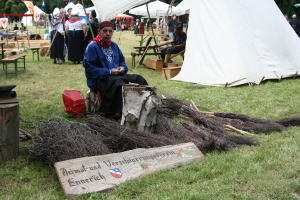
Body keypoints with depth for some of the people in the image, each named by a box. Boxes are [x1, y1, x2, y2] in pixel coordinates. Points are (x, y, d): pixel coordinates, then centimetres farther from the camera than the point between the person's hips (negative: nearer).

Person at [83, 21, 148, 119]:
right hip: (99, 79, -7)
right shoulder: (92, 47, -8)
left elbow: (122, 61, 24)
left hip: (117, 75, 7)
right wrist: (109, 71, -17)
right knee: (119, 83, -36)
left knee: (139, 79, -8)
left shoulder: (114, 45, 14)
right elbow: (89, 68, -15)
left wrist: (123, 68, -2)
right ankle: (119, 114, -31)